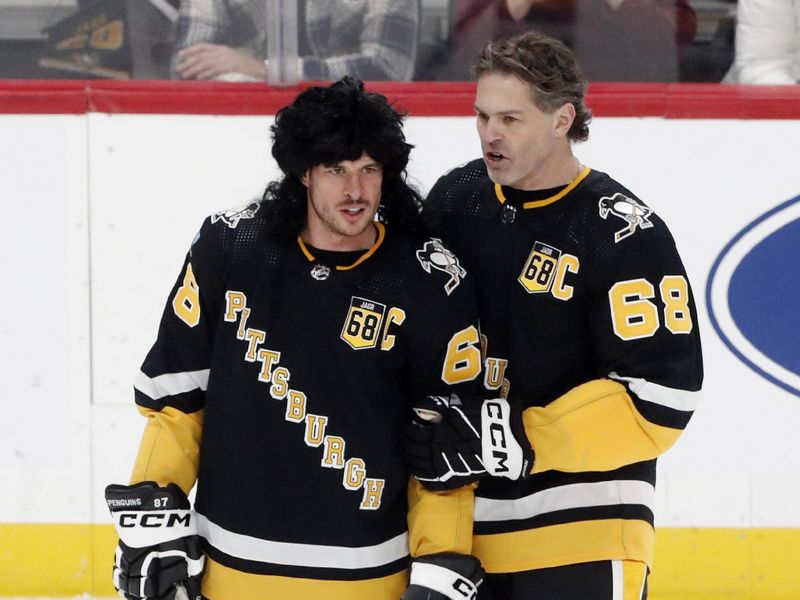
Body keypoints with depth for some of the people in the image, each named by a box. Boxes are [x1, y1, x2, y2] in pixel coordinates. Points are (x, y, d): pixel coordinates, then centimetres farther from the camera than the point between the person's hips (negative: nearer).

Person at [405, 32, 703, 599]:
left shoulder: (625, 234, -14)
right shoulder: (454, 199, 4)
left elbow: (662, 398, -18)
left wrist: (517, 440, -22)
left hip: (583, 530, -6)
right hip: (460, 510, 6)